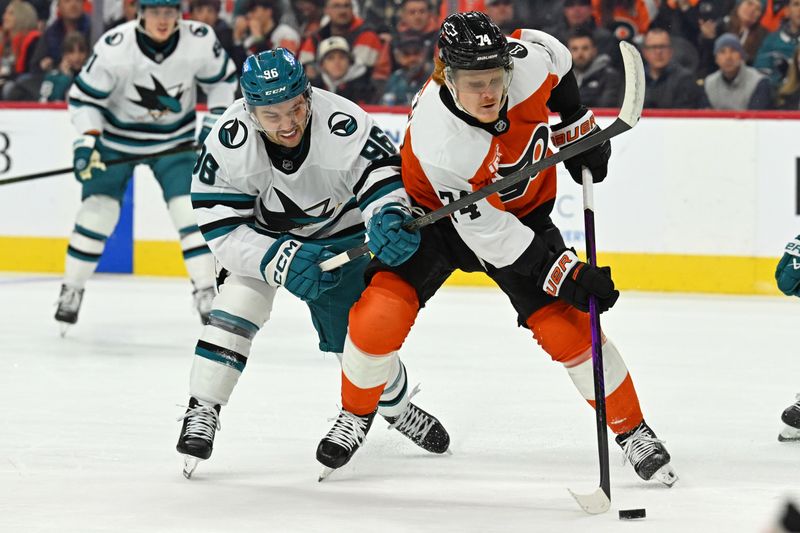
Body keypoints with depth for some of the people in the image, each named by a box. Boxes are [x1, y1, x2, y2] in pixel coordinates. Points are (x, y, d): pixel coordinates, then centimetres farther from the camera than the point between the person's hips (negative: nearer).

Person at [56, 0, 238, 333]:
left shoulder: (199, 40, -20)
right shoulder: (114, 47, -26)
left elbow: (221, 78, 0)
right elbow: (84, 96, -18)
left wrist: (215, 119, -8)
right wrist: (86, 141, -29)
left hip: (174, 138, 1)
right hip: (116, 135, -1)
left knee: (191, 209, -10)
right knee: (98, 209, -4)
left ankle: (206, 293, -2)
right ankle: (71, 291, 12)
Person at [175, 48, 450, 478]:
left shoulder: (342, 124, -36)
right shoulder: (229, 142, -32)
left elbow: (382, 170, -32)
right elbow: (221, 228, -28)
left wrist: (387, 217, -54)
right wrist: (279, 259, -40)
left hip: (337, 232, 0)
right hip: (261, 233, 0)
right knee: (239, 299, -25)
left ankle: (398, 407, 33)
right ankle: (201, 411, -14)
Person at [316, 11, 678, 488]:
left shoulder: (529, 60, -29)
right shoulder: (438, 143, -38)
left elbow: (558, 63, 0)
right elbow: (488, 233, -32)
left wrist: (578, 131, 1)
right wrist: (566, 276, -32)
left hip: (524, 210, 3)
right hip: (438, 212, -3)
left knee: (568, 326, -8)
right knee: (379, 318, -17)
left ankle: (633, 431, 11)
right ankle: (356, 416, 12)